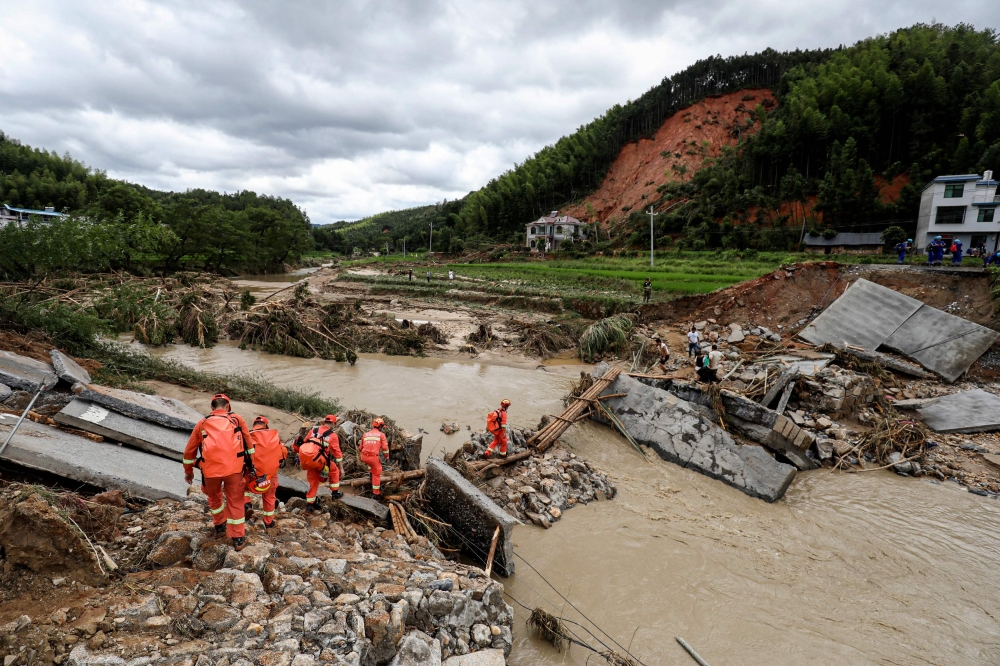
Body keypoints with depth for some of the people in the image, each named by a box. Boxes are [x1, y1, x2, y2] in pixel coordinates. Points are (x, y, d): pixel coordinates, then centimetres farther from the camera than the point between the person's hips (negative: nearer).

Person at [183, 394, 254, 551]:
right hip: (234, 467, -1)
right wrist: (250, 464, 26)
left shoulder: (202, 423, 16)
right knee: (235, 502, 11)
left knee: (214, 498, 28)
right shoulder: (237, 419, 13)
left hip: (210, 469, 1)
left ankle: (220, 526, 44)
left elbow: (189, 450, 22)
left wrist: (188, 471, 35)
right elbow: (249, 443, 15)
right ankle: (238, 538, 15)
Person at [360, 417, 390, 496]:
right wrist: (387, 457, 12)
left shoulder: (365, 434, 16)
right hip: (374, 457, -4)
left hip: (364, 457, 4)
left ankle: (371, 472, 31)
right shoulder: (381, 434, 2)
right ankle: (376, 492, 18)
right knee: (377, 474, 12)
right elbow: (385, 447, -3)